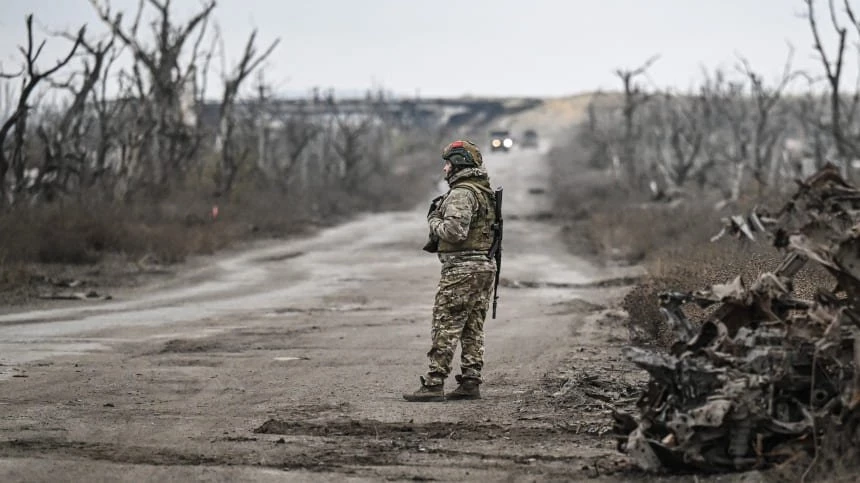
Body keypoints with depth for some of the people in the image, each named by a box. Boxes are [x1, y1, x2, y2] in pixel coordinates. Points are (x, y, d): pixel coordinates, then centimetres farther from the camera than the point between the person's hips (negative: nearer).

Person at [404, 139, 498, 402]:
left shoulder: (461, 194, -15)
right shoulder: (487, 192, 16)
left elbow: (454, 231, -25)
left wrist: (434, 220, -6)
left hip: (461, 268, -10)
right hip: (485, 265, 10)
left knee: (446, 328, -8)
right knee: (473, 328, 10)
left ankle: (434, 384, -9)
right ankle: (470, 383, 11)